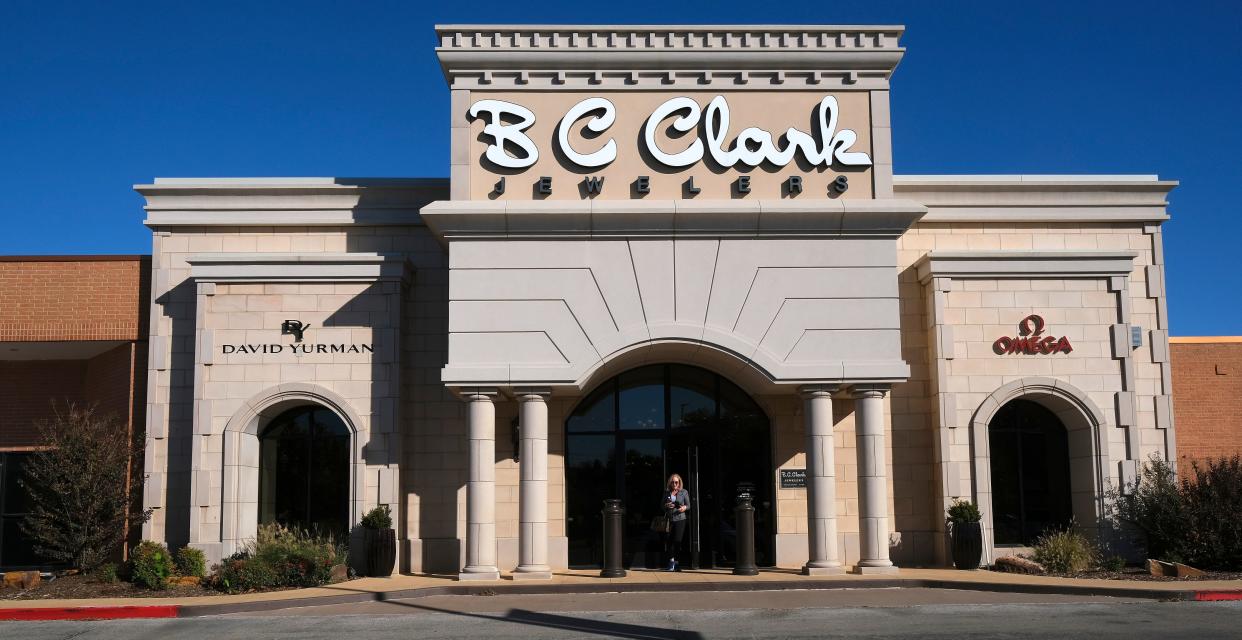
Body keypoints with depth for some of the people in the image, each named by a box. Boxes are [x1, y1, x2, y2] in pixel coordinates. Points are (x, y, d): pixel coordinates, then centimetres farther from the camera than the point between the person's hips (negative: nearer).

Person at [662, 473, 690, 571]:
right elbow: (662, 506, 13)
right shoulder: (666, 492, 9)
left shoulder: (684, 492, 5)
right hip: (669, 519, 2)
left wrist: (684, 508, -14)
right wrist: (666, 506, -9)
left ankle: (676, 563, 2)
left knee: (677, 541, -8)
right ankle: (671, 561, 16)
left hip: (680, 519, -2)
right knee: (668, 540, 0)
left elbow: (688, 505, 8)